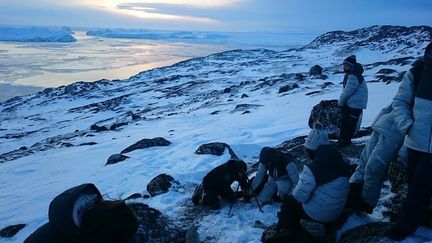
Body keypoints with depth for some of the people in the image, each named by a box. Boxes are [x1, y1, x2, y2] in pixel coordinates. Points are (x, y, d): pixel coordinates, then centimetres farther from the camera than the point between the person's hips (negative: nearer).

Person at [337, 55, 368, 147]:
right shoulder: (349, 74, 11)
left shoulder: (353, 76, -22)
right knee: (344, 120, 16)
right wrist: (342, 101, 9)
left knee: (351, 123, 1)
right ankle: (342, 138, 27)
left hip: (355, 104, -10)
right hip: (349, 102, 10)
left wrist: (340, 101, -12)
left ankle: (346, 140, 11)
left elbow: (348, 90, -24)